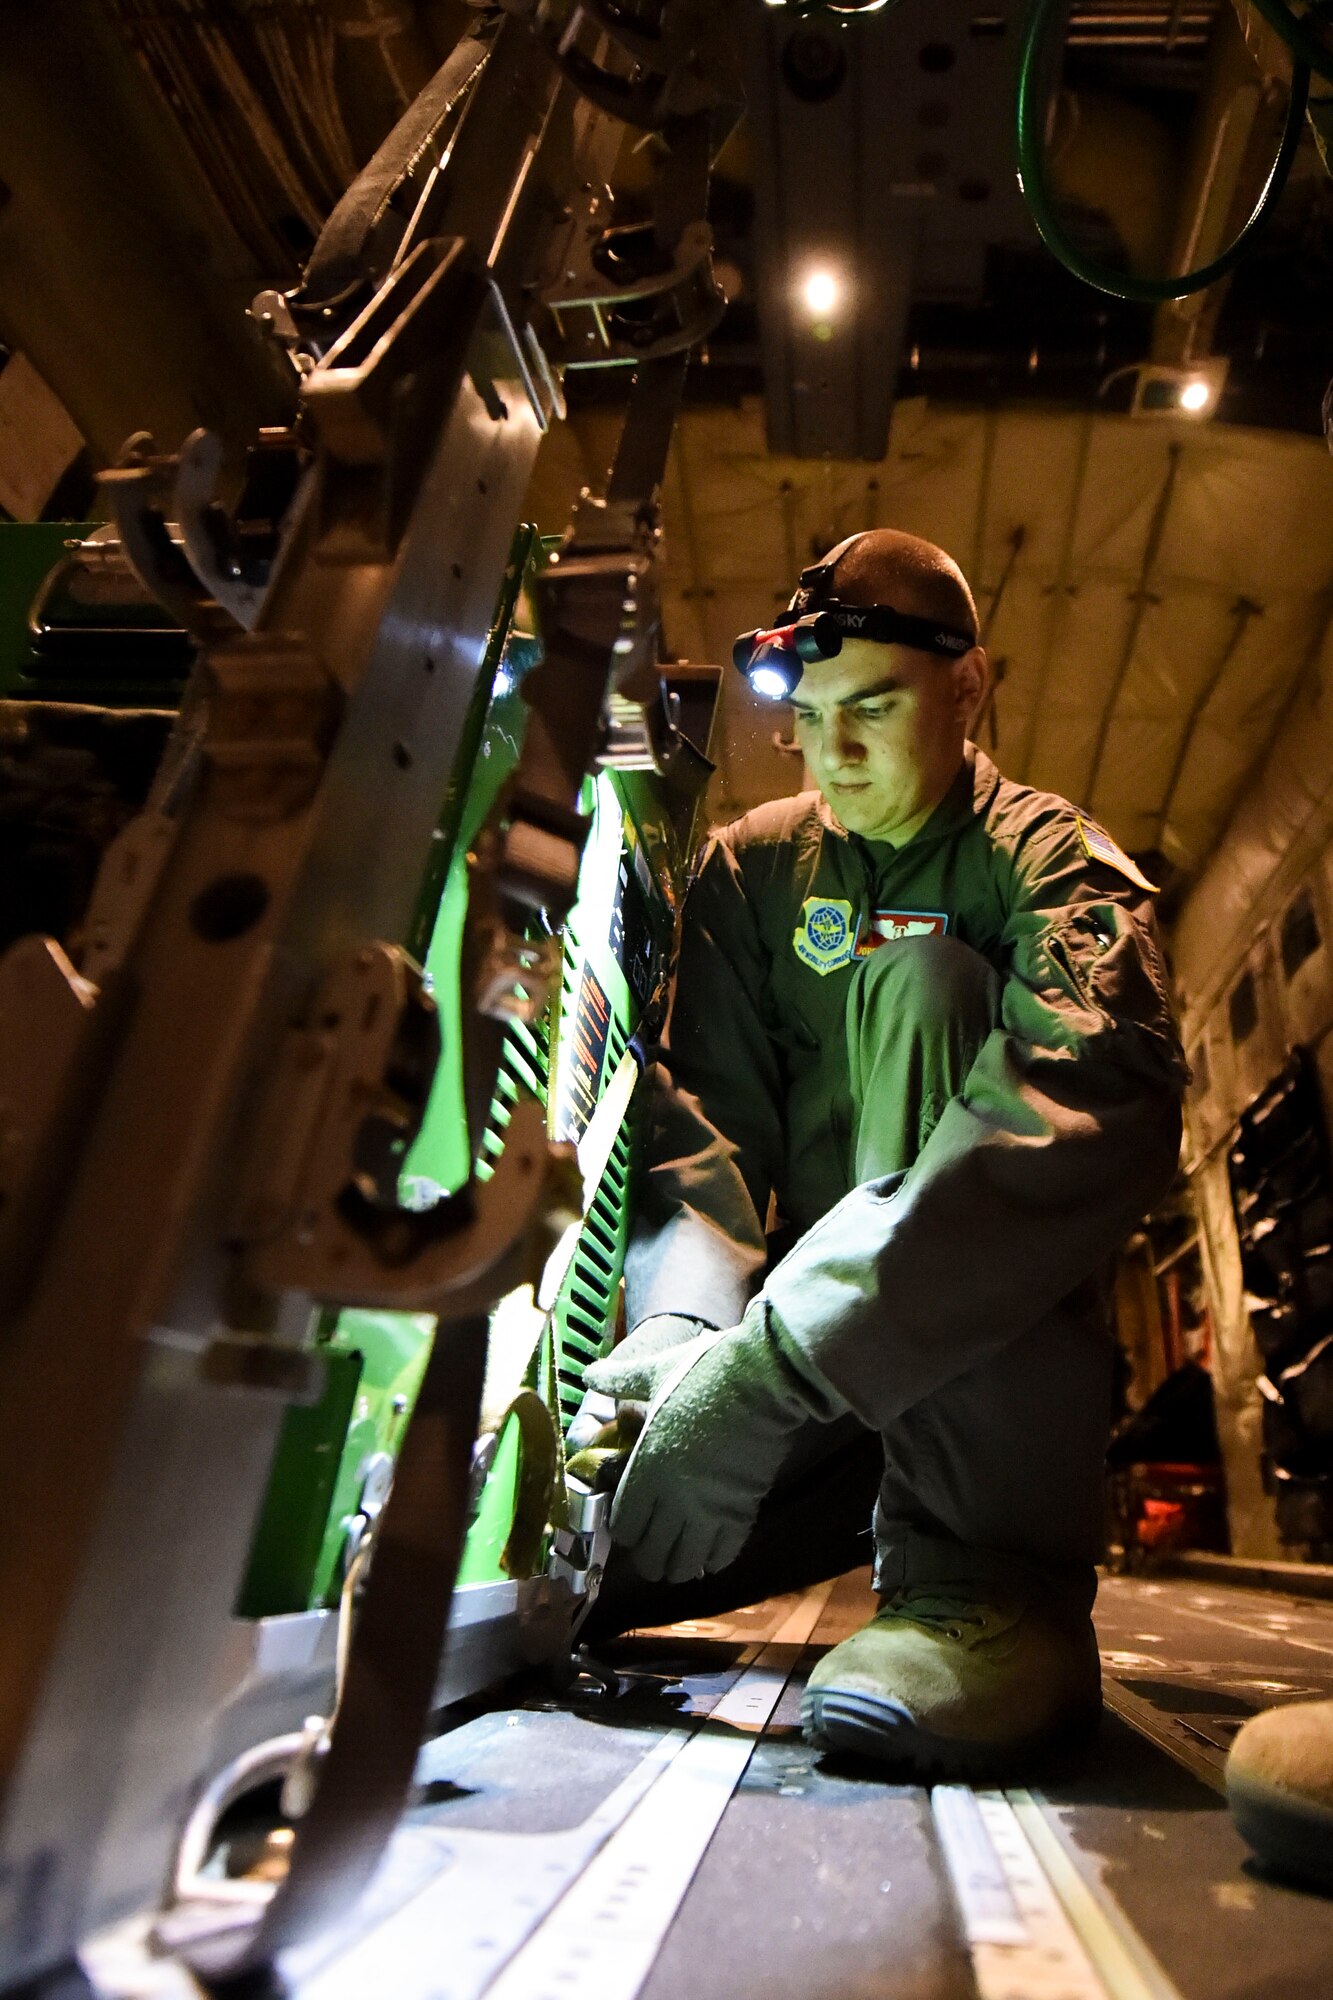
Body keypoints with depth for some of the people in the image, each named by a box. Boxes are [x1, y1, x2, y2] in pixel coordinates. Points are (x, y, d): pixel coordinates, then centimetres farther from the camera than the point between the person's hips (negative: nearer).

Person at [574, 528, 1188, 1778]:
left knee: (925, 980, -25)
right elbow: (704, 1108, -7)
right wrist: (680, 1323, -28)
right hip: (793, 1306, 4)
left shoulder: (1049, 862, -4)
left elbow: (1109, 1097, -27)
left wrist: (772, 1357, -38)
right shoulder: (750, 864, 7)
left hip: (992, 1348, -3)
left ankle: (984, 1577, -26)